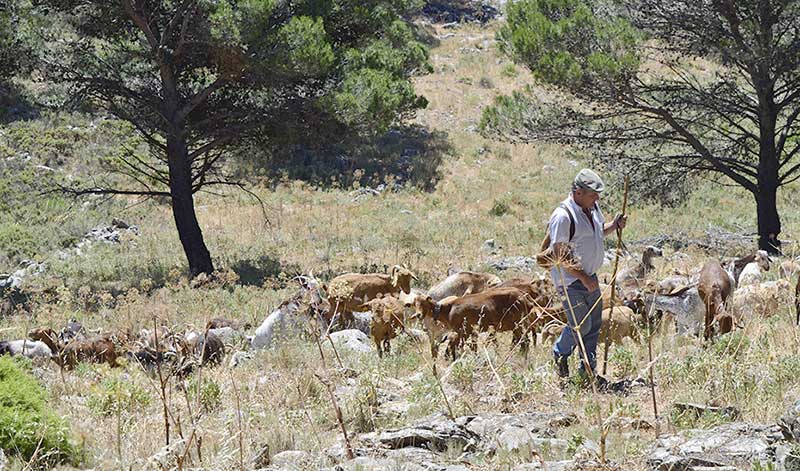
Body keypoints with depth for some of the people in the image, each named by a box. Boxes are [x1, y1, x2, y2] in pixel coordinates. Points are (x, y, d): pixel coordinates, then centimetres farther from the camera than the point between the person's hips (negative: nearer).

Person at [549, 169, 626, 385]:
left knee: (594, 325, 10)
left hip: (590, 277, 8)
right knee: (580, 326, -4)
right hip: (570, 281, -8)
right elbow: (560, 256, -22)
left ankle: (588, 370, 20)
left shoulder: (593, 208, 4)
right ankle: (560, 353, 25)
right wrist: (584, 278, -20)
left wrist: (615, 225, 3)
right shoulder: (563, 216, -23)